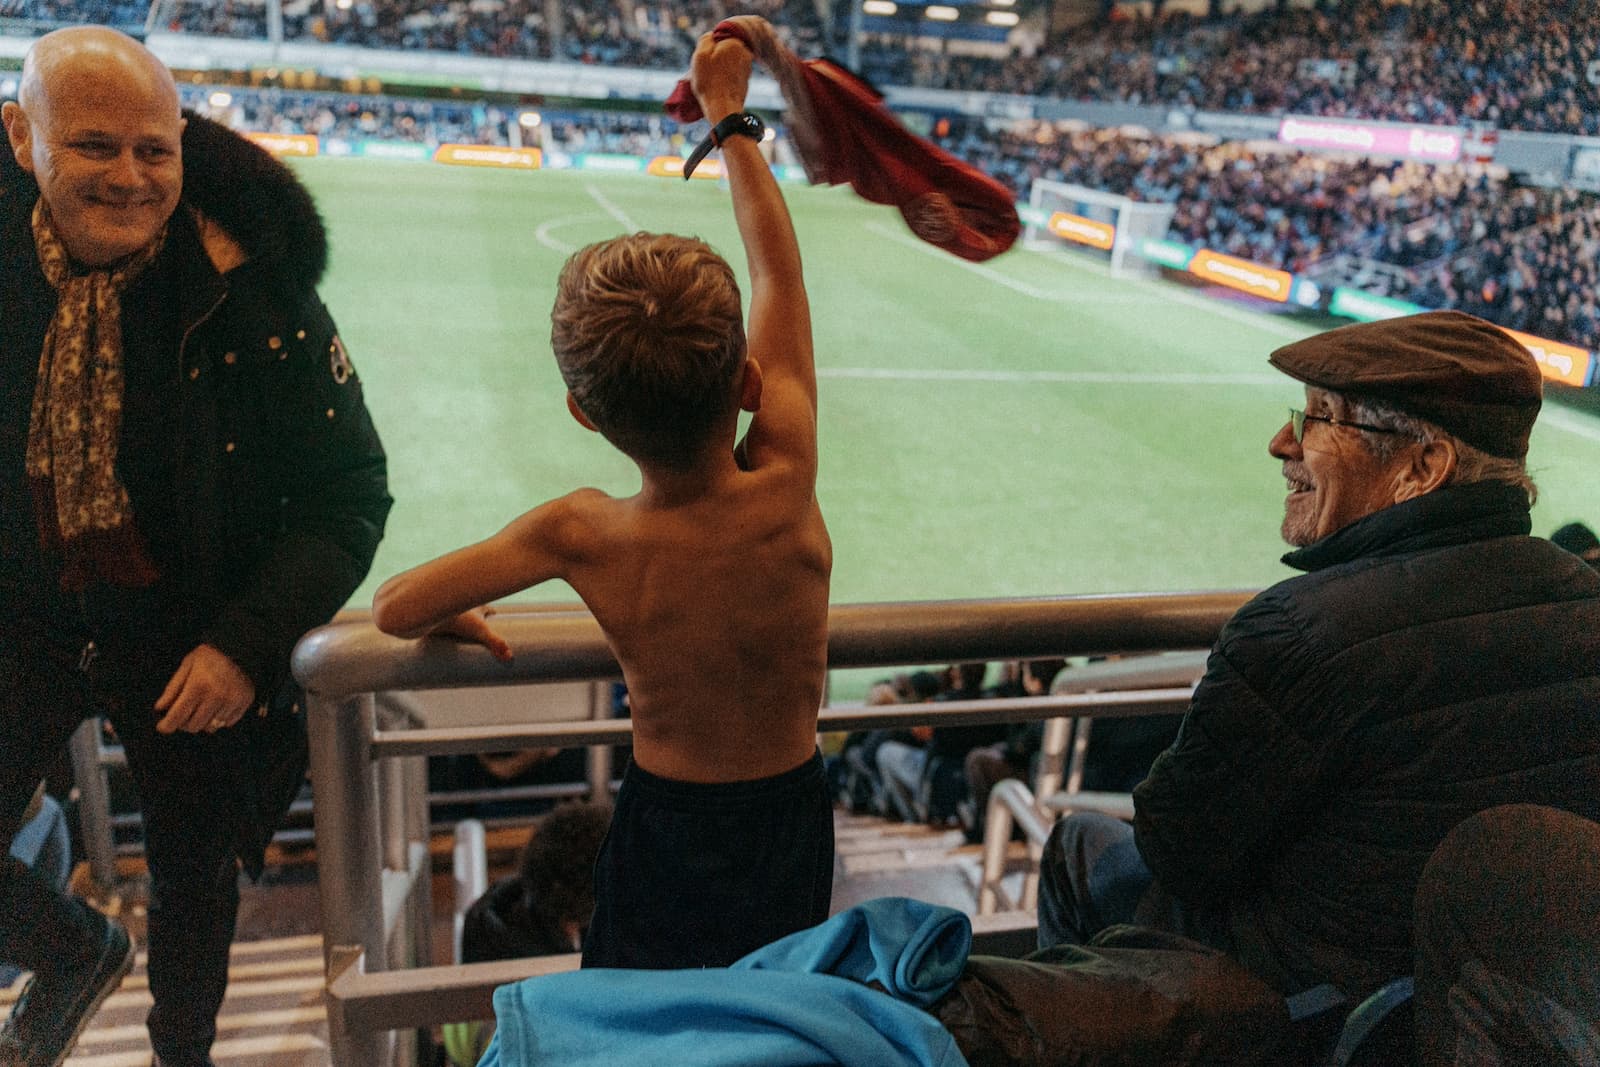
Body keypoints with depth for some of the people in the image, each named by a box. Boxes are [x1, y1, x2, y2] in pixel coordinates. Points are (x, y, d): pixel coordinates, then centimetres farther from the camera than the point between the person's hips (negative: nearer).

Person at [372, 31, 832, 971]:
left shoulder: (582, 535, -26)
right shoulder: (786, 489, -24)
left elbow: (396, 608, -13)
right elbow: (780, 271, -11)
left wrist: (459, 622, 10)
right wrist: (730, 114, 1)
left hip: (665, 833, -1)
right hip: (793, 816, 2)